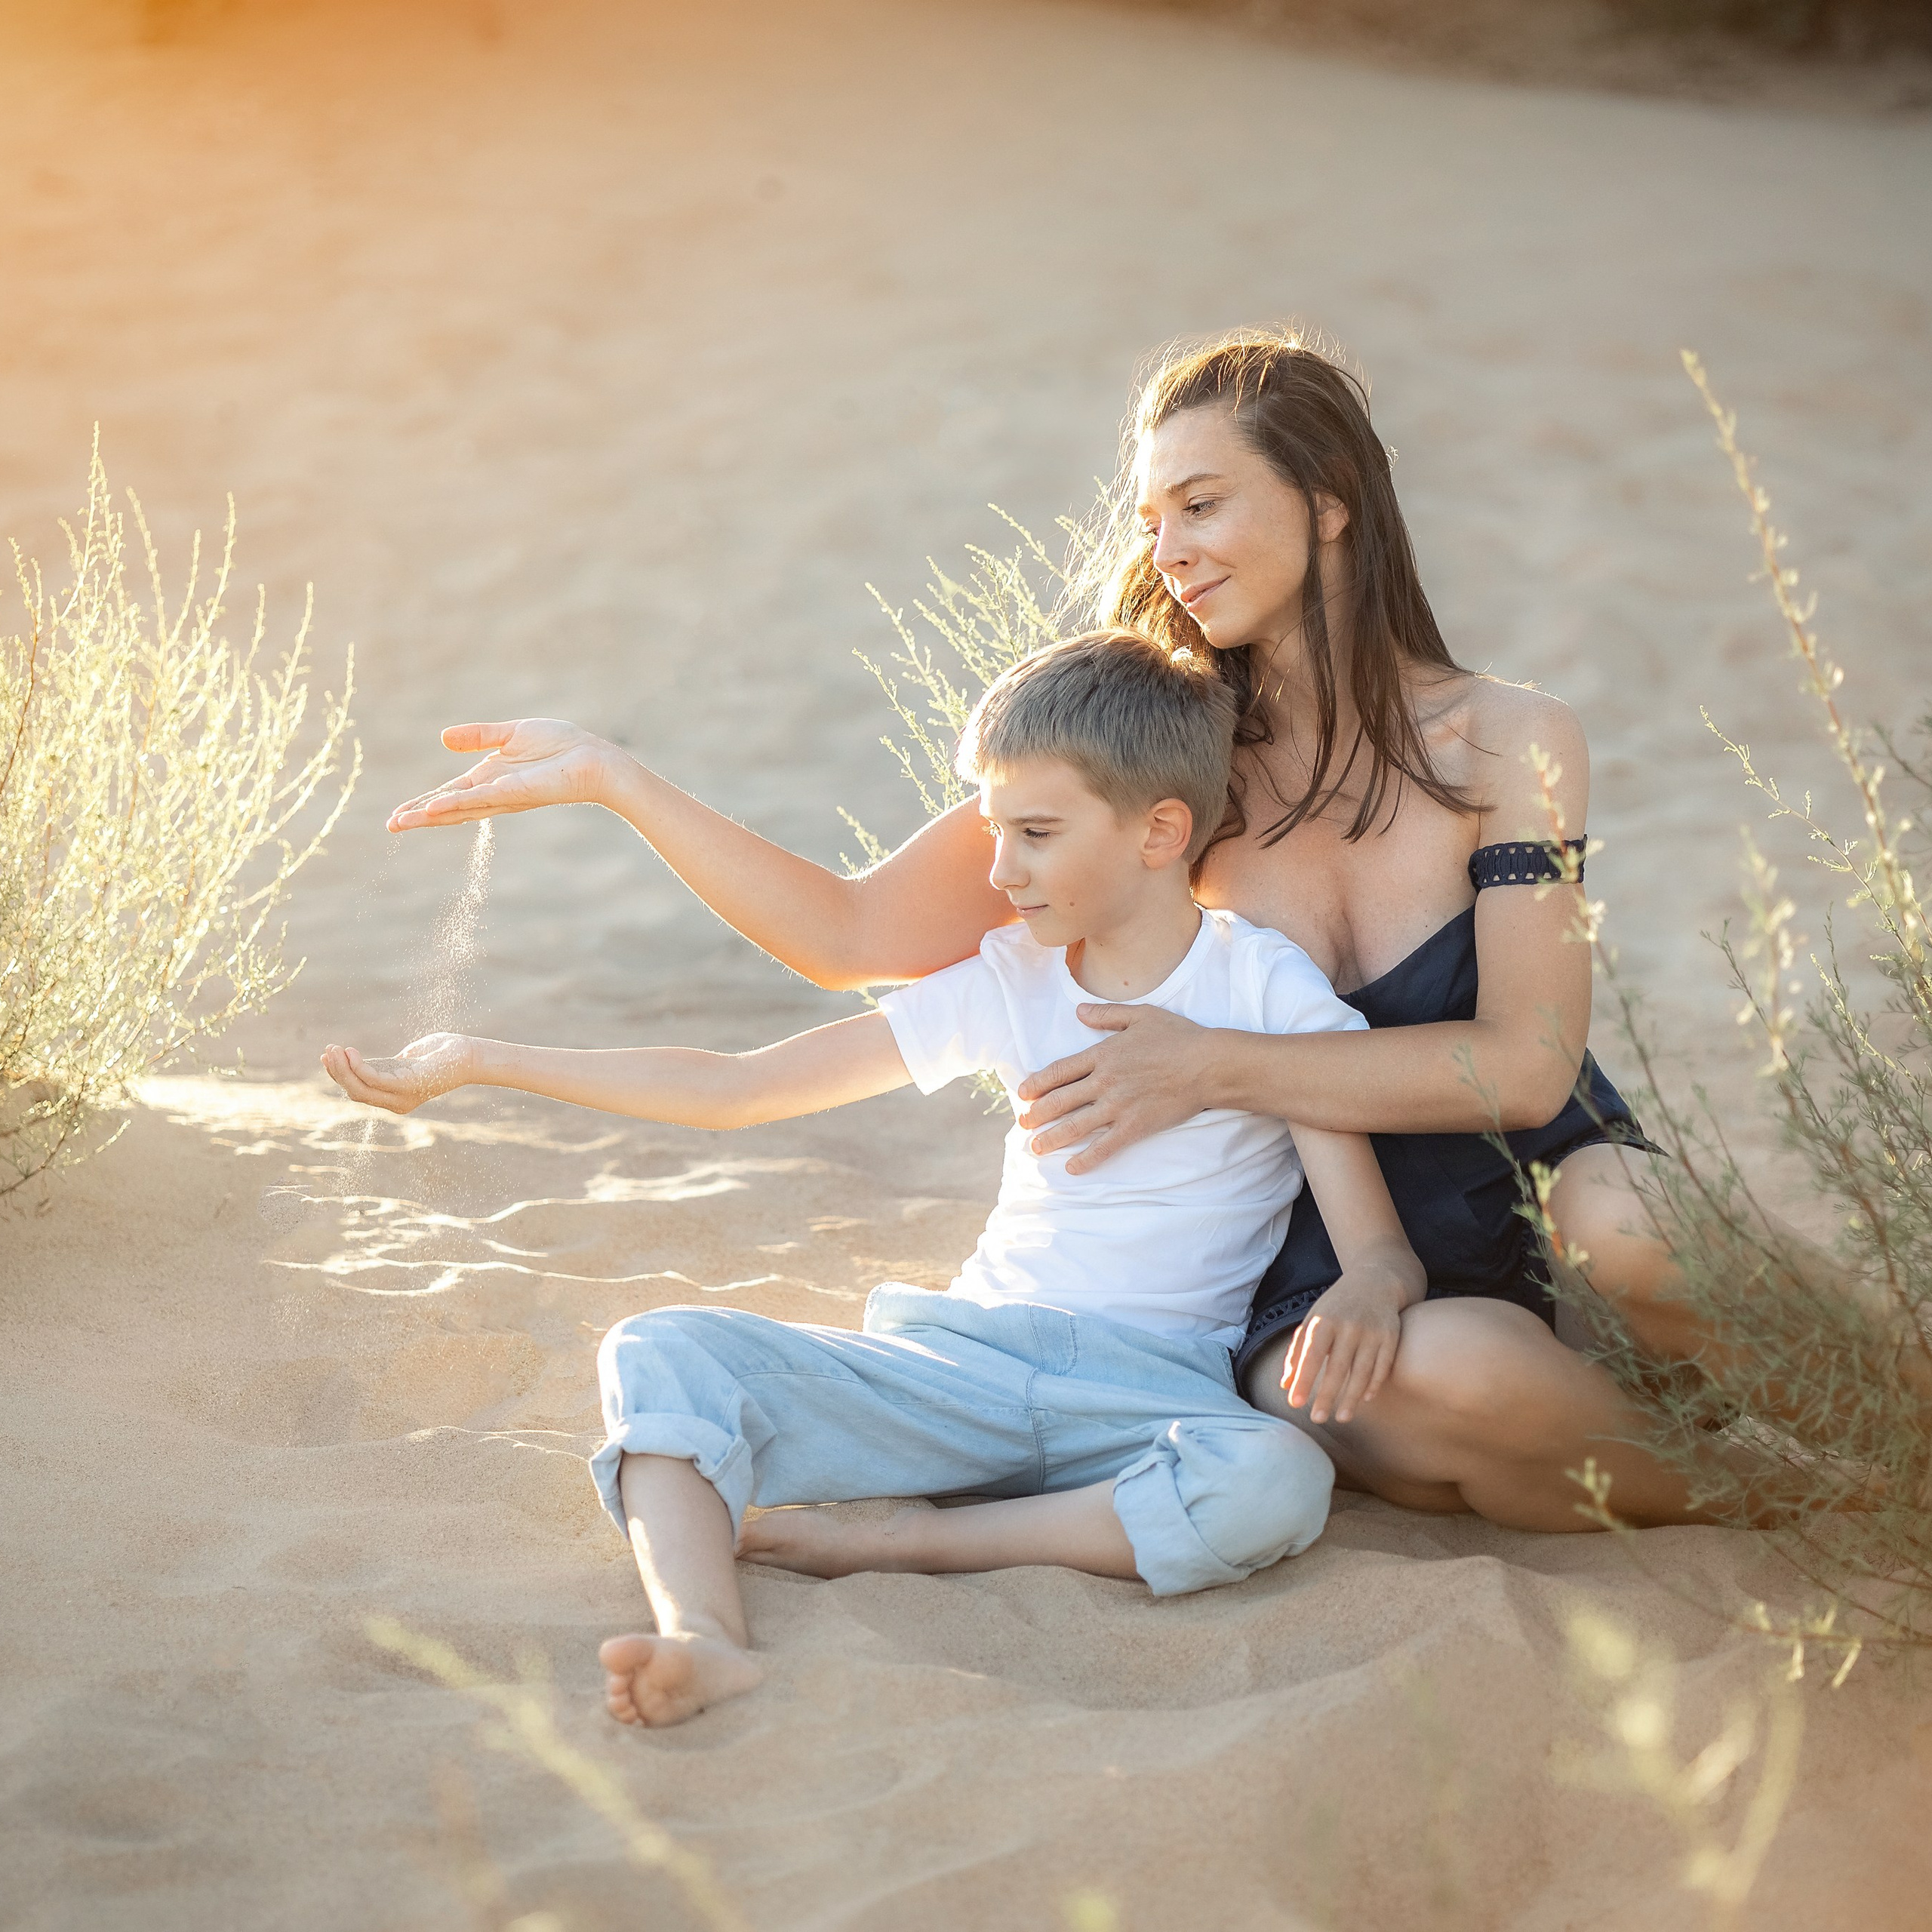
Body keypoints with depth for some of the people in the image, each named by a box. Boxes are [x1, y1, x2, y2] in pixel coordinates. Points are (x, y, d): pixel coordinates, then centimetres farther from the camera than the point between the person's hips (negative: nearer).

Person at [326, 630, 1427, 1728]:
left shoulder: (1266, 989, -2)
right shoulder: (1012, 981, 10)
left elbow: (1383, 1248, -7)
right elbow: (730, 1088, 10)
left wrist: (1363, 1297, -33)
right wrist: (475, 1062, 7)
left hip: (1153, 1392, -3)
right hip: (968, 1360, 3)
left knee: (1277, 1483, -38)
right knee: (663, 1351, -19)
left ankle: (892, 1546, -28)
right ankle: (703, 1641, -46)